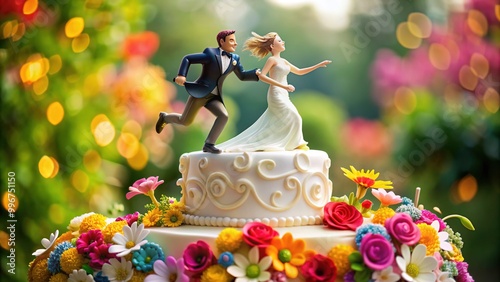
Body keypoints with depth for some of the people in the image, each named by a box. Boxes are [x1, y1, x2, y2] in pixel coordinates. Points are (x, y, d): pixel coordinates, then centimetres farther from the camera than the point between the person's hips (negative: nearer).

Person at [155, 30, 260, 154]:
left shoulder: (234, 58, 7)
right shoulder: (210, 53, -11)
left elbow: (242, 75, 15)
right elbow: (187, 59, -10)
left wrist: (256, 73, -3)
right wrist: (181, 75, -24)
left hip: (214, 97, 5)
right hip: (199, 92, -5)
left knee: (223, 116, -19)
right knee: (185, 121, -1)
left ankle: (209, 144, -12)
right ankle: (165, 117, 31)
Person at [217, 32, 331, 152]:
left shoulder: (283, 61, 17)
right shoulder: (272, 59, -6)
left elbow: (299, 72, 23)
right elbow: (262, 76, -18)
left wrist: (319, 65, 17)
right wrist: (284, 86, -24)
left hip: (283, 96, 8)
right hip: (276, 95, -8)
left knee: (269, 125, 8)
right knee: (295, 118, -9)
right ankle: (297, 144, 3)